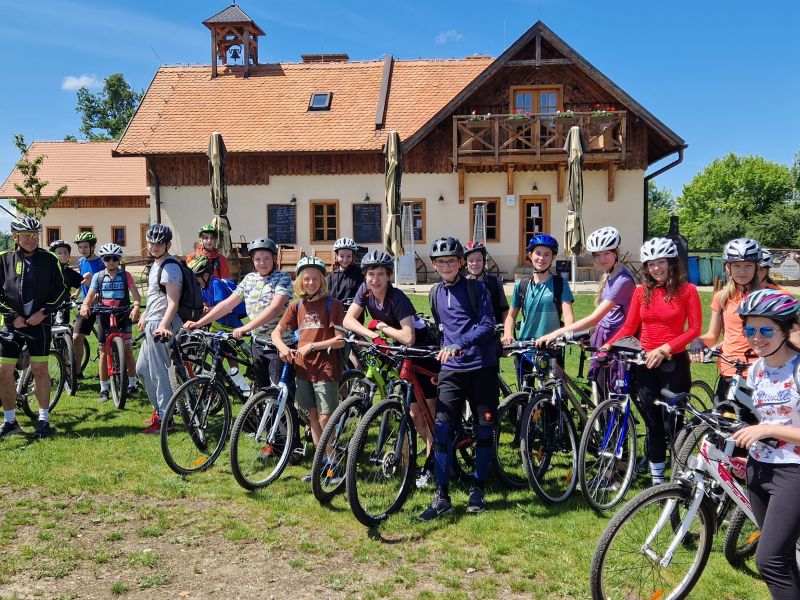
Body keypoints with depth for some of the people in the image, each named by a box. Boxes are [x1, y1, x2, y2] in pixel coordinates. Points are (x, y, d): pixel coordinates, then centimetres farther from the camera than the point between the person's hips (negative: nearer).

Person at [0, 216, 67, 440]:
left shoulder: (48, 260, 2)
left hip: (39, 322, -1)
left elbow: (61, 289, 3)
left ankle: (43, 419, 10)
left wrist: (44, 312, -8)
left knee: (40, 369, -1)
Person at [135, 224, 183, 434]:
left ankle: (164, 418, 3)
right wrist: (145, 316, 32)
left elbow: (173, 302, -23)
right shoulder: (156, 264, 15)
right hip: (152, 323, 11)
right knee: (142, 369, 18)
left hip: (161, 324, -11)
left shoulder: (169, 267, -16)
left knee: (158, 372, -5)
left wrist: (163, 325, -34)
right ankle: (159, 408, 29)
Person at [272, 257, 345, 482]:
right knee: (312, 417, 12)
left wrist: (312, 346, -17)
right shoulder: (297, 306, 9)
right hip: (303, 368, 5)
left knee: (325, 419, -6)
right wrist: (282, 347, -11)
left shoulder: (332, 304, -6)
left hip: (325, 368, -5)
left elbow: (341, 340, -11)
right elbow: (277, 332, 10)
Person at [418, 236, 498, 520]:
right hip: (451, 369, 3)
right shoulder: (437, 294, 11)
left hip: (482, 367, -3)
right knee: (442, 429, -7)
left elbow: (488, 326, -14)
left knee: (484, 429, 5)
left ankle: (478, 489, 21)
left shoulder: (477, 289, -4)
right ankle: (442, 496, -1)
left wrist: (459, 344, -27)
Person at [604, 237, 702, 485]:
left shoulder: (687, 290, -3)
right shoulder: (642, 291, 5)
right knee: (653, 423, 9)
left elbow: (694, 328, -7)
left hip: (673, 362, -3)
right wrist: (608, 344, -10)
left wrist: (665, 348, -18)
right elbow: (629, 327, 6)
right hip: (645, 363, 3)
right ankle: (657, 479, 17)